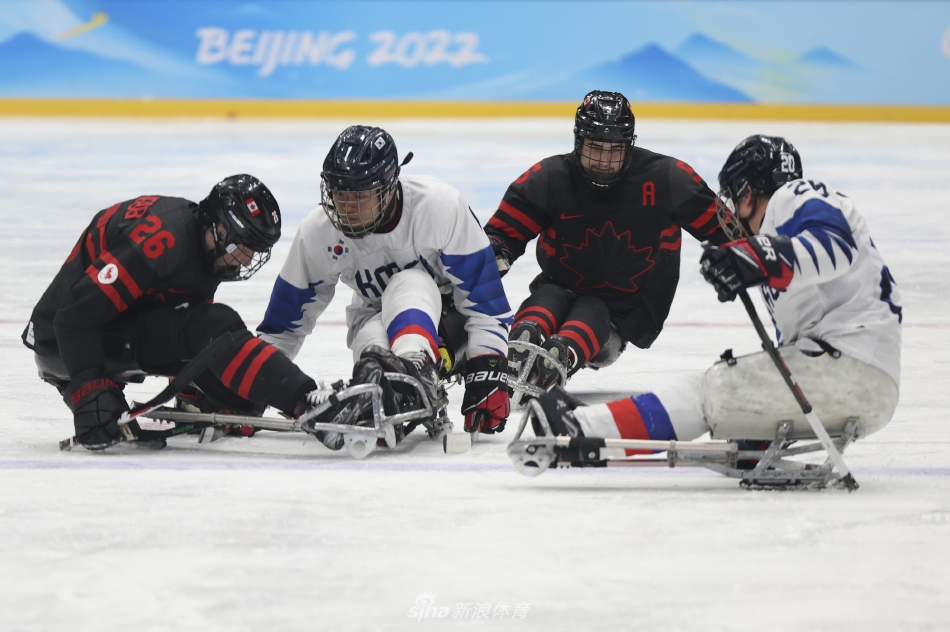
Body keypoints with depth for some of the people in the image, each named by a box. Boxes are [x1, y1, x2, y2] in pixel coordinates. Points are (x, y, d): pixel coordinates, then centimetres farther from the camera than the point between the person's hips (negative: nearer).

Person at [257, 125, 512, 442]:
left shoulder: (439, 205, -26)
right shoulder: (317, 234, -15)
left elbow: (484, 298, -21)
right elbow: (282, 326, -2)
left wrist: (488, 376, -27)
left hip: (451, 316, -3)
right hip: (380, 320, 3)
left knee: (408, 283, -38)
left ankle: (414, 367, -63)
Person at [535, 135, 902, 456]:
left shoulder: (799, 198, 2)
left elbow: (834, 246, -22)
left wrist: (763, 258, -37)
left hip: (850, 361, -10)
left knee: (710, 390, -11)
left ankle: (583, 431, -17)